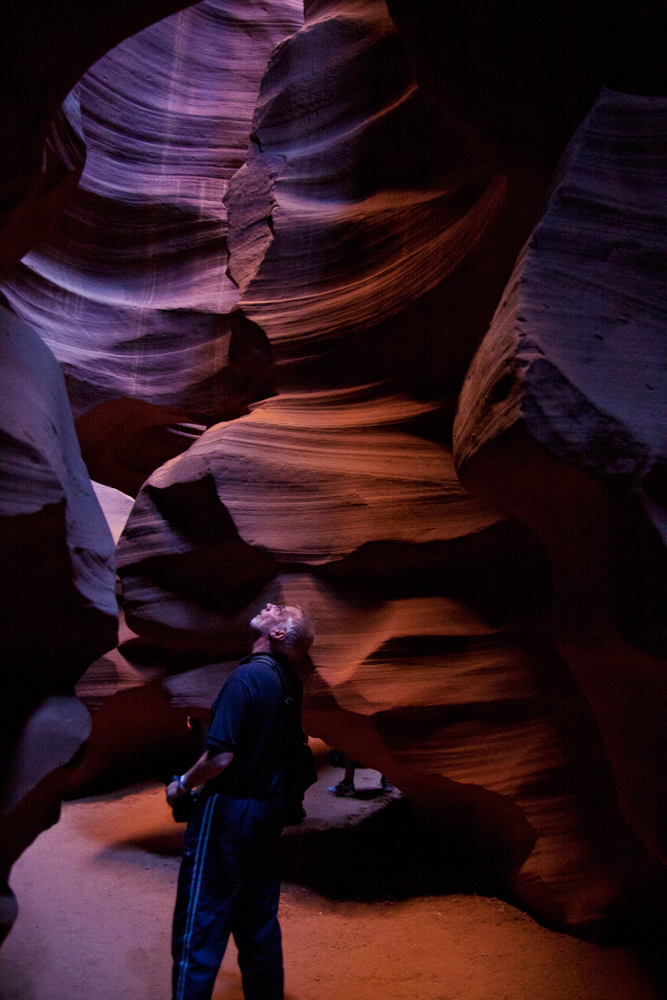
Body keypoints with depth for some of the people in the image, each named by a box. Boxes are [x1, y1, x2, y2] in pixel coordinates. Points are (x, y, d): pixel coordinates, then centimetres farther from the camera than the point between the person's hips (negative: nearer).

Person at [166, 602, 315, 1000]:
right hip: (269, 812, 8)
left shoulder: (247, 677, -22)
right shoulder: (289, 681, 0)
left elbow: (221, 757, -23)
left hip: (227, 811, -8)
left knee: (200, 926, 4)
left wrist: (182, 785, -9)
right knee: (259, 919, 19)